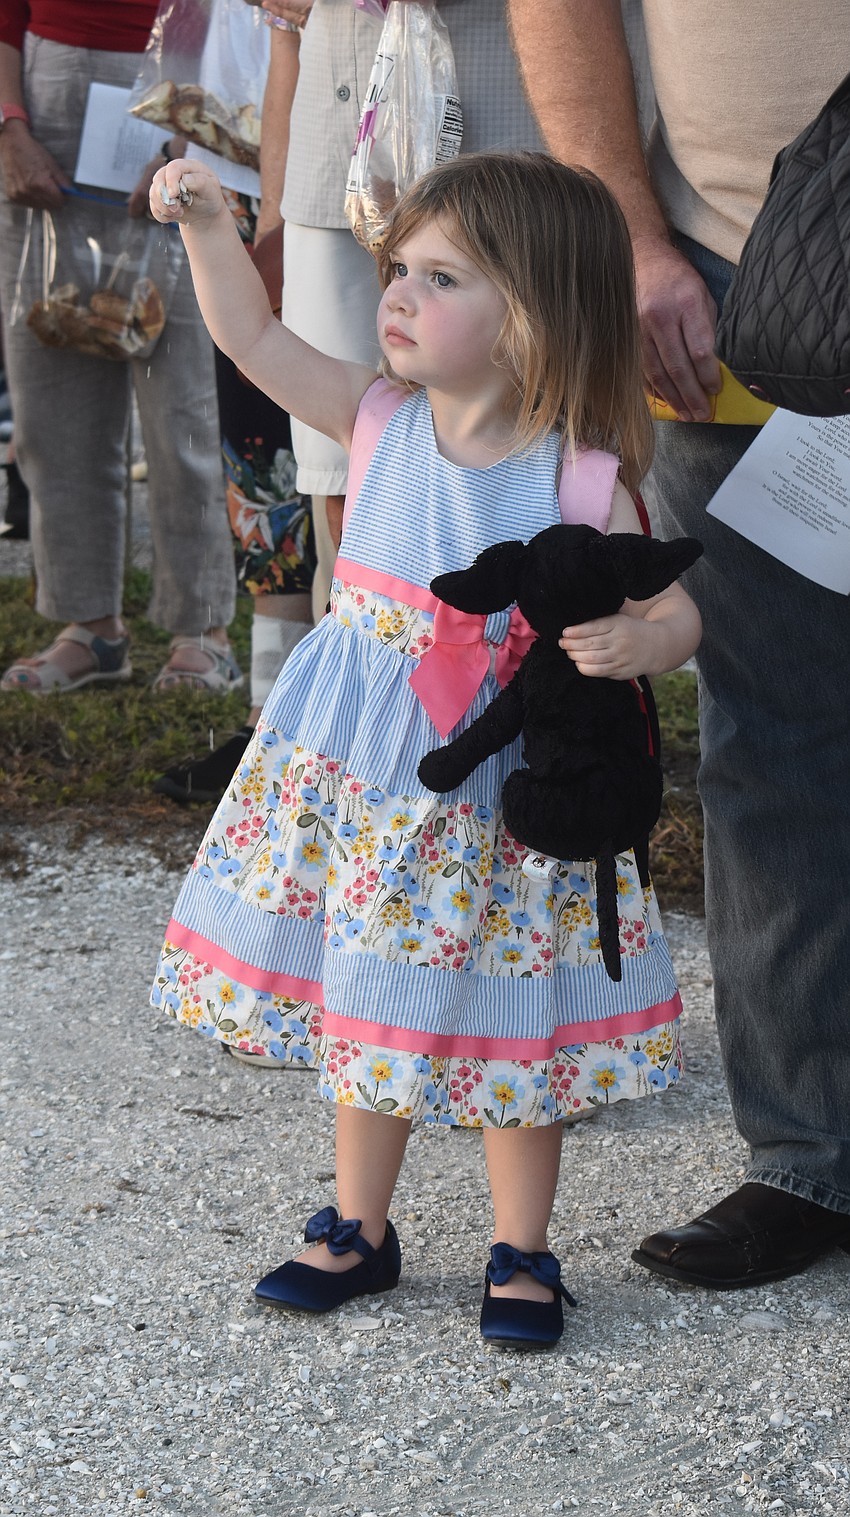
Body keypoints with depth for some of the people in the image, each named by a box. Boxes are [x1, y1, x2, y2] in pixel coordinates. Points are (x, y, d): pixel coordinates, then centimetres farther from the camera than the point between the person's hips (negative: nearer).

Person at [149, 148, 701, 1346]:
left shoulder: (579, 483, -15)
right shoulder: (380, 422, -3)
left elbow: (675, 610, -10)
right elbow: (254, 338, 2)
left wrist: (635, 642, -31)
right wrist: (207, 224, -10)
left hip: (501, 792, -4)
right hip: (359, 781, 4)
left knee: (509, 1028, 8)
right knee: (362, 1008, 16)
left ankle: (522, 1253, 27)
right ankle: (358, 1231, 34)